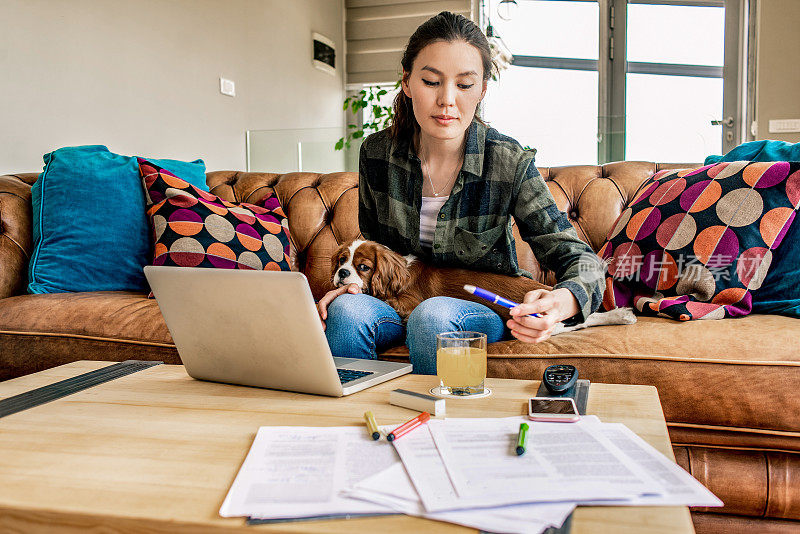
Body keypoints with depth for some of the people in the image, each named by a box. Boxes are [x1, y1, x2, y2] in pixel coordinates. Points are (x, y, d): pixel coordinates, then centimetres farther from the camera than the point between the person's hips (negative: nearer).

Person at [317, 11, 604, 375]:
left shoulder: (510, 163, -16)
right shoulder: (377, 153, -8)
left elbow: (578, 257, -16)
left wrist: (562, 301, -40)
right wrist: (355, 282, -14)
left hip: (484, 308, -1)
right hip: (401, 302, 2)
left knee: (434, 316, -35)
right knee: (346, 310, -30)